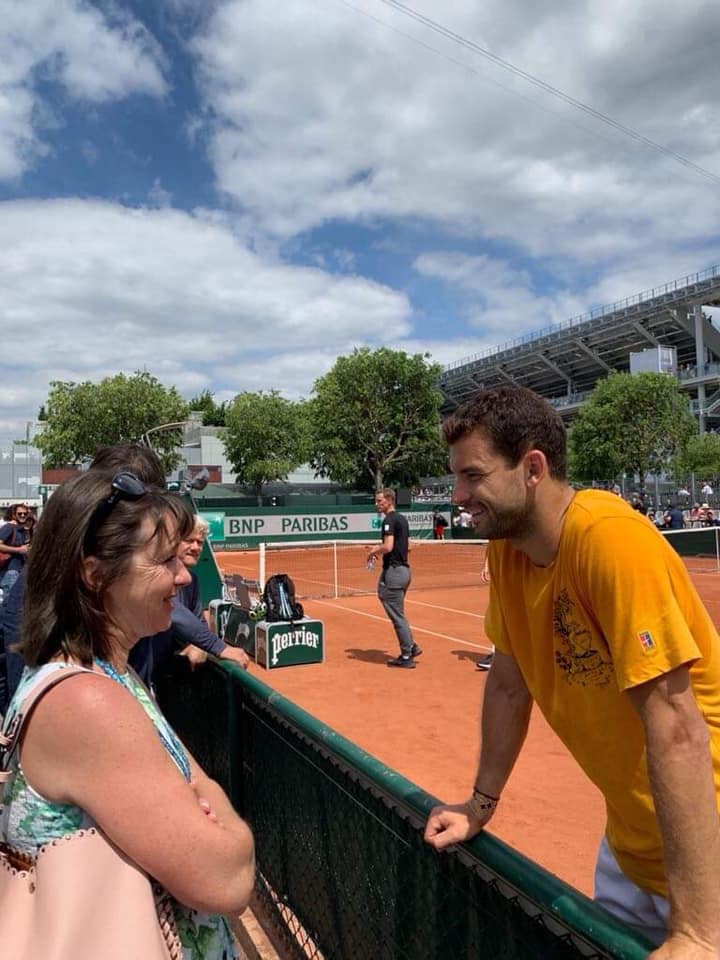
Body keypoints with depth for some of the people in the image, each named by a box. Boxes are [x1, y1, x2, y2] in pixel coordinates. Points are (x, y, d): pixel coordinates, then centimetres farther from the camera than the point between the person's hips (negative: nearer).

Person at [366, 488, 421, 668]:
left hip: (393, 571, -10)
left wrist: (373, 552, -7)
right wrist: (380, 549, 18)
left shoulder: (389, 520, -15)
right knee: (398, 614, 20)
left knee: (397, 616, -1)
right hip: (404, 569, 10)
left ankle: (406, 657, 7)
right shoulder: (402, 519, 13)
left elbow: (388, 547, -25)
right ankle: (411, 647, 22)